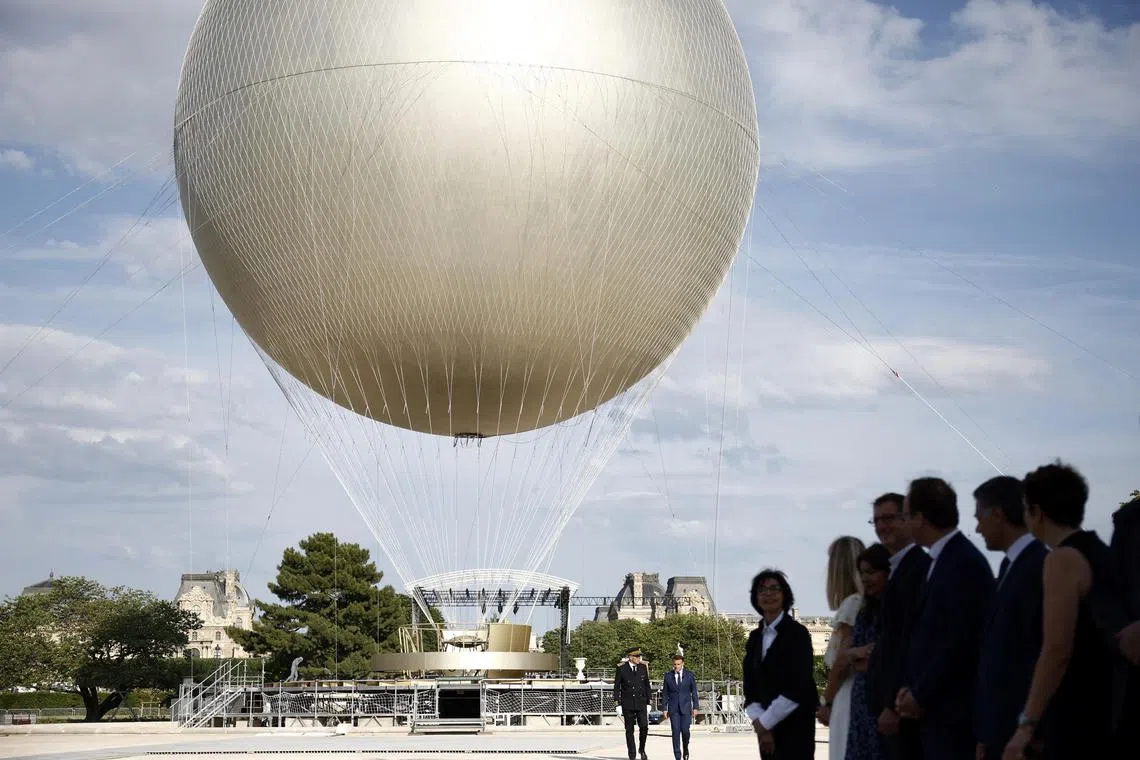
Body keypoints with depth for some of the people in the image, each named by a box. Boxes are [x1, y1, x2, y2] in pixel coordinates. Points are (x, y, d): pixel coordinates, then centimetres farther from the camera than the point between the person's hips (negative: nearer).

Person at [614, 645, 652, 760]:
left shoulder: (643, 668, 4)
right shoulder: (621, 669, -4)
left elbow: (647, 686, 10)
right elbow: (616, 687, 0)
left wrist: (648, 703, 8)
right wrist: (617, 704, -5)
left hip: (641, 702, 1)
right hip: (627, 704, -1)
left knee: (644, 727, -11)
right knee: (629, 730, 2)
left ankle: (642, 749, 12)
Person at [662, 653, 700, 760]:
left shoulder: (689, 675, 2)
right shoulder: (668, 676, 4)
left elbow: (694, 692, 4)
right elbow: (665, 693, 7)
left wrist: (695, 707, -1)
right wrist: (665, 709, 2)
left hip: (685, 707, 0)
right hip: (673, 708, 1)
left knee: (685, 730, -7)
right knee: (676, 732, -5)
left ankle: (685, 750, 20)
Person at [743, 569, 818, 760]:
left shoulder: (797, 633, -7)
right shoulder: (755, 637, 12)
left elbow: (798, 687, -14)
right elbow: (750, 685, 9)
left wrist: (765, 722, -12)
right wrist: (759, 722, -7)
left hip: (795, 726, -6)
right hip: (765, 727, 6)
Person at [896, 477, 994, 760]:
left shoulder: (965, 563, -14)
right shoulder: (942, 559, 14)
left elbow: (960, 641, -19)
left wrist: (920, 695, -11)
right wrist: (912, 689, 5)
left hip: (953, 711, -9)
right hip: (935, 710, 9)